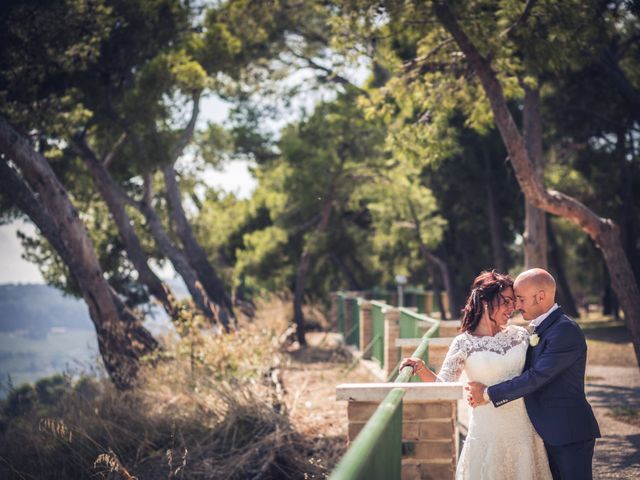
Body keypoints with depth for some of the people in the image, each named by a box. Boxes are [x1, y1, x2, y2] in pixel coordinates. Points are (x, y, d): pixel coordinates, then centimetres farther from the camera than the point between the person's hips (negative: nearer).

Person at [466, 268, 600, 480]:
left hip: (570, 433, -9)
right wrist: (483, 392, -3)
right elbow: (527, 373, 12)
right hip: (549, 433, 9)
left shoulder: (566, 331, -19)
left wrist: (489, 394, -16)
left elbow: (537, 377, -23)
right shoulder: (541, 329, 12)